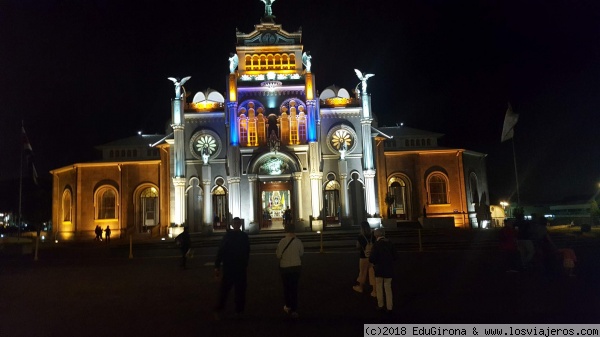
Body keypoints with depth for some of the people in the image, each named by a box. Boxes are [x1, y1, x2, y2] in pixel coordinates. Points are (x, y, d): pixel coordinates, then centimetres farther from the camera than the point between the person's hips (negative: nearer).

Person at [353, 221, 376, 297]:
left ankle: (360, 287, 35)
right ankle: (375, 291, 4)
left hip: (364, 257, -2)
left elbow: (358, 247, -2)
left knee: (362, 272, 15)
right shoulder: (373, 236, -4)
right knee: (373, 273, 6)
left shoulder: (360, 237, -12)